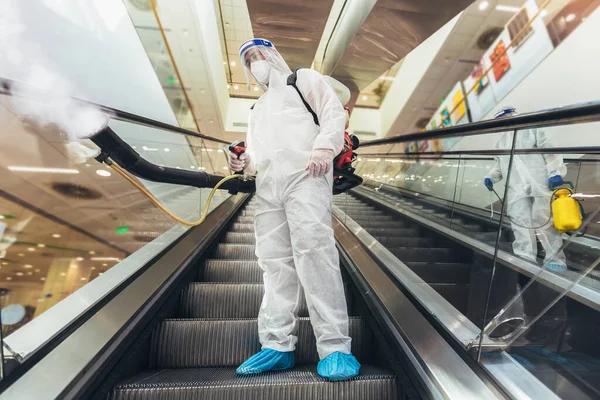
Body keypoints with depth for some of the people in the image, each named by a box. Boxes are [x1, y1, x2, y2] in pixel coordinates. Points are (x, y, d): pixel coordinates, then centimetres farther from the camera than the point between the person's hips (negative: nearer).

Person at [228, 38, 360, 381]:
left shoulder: (304, 79, 20)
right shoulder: (258, 108, 36)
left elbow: (334, 112, 4)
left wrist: (324, 147, -15)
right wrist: (245, 163, 9)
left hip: (304, 176, -6)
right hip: (267, 187, 7)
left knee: (313, 251, -19)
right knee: (274, 262, 0)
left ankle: (334, 347, -13)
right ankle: (278, 346, 4)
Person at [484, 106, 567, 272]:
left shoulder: (531, 131, 11)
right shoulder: (500, 143, 25)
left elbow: (550, 152, 3)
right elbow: (499, 165, 27)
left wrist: (555, 172, -10)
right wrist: (491, 177, 7)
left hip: (539, 184, -4)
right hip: (516, 189, 4)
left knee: (543, 221, -5)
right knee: (520, 224, -6)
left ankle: (555, 260, 3)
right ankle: (525, 260, -5)